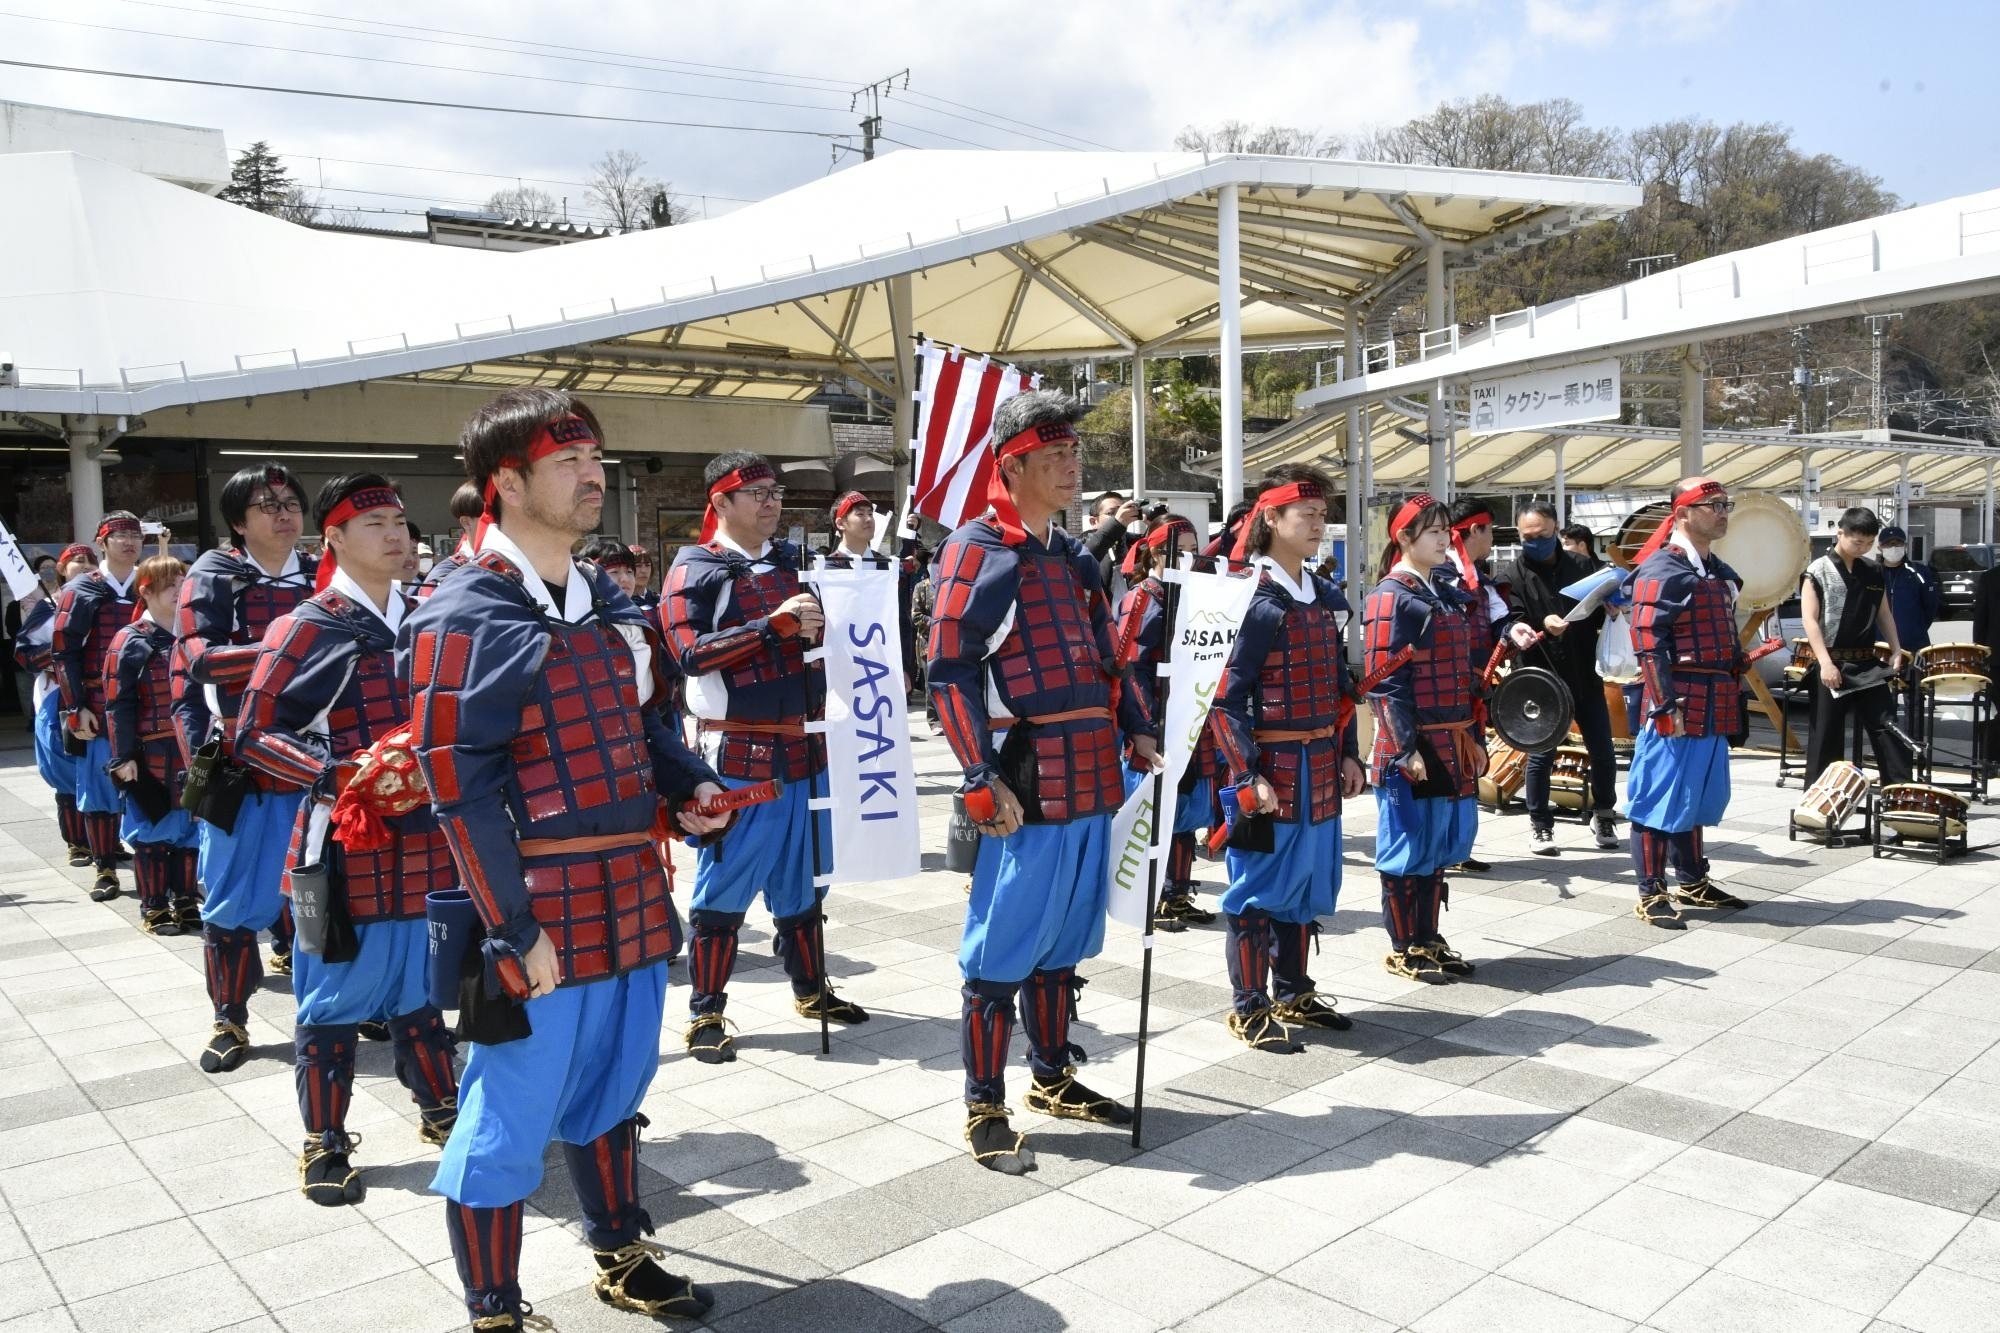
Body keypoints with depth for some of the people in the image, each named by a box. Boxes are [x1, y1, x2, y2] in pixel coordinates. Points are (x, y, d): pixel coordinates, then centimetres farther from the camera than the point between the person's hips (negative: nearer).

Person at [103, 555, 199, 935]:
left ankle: (185, 901, 22)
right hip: (150, 754, -5)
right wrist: (123, 757, -12)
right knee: (151, 830, 4)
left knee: (188, 827, 11)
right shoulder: (130, 642, -7)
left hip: (191, 751, 5)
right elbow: (118, 704, -9)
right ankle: (153, 908, 14)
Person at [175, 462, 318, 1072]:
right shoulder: (214, 576, -2)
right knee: (233, 896, 4)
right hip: (240, 762, -3)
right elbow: (200, 659, -16)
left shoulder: (320, 577, 9)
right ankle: (230, 1020, 15)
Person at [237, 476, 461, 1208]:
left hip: (426, 837, 6)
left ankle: (440, 1107, 33)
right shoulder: (308, 627, -9)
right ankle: (324, 1144, 18)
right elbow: (254, 735, -11)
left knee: (422, 981, 18)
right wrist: (340, 776, -22)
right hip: (347, 840, -5)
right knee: (337, 995, 4)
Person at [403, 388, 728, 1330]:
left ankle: (621, 1257, 42)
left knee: (612, 1087, 23)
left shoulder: (607, 603, 11)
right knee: (510, 1122, 5)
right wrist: (514, 929, -20)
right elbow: (460, 789, -18)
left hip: (632, 894, 8)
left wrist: (690, 790, 1)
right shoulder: (461, 618, -14)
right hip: (539, 910, -8)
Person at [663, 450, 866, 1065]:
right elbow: (690, 654, -19)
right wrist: (773, 624, -24)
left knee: (803, 878, 17)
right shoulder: (694, 571, -6)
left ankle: (811, 989, 32)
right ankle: (705, 1014, 12)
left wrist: (819, 628, 2)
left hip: (804, 748, 6)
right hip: (738, 754, -6)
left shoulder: (791, 562, 13)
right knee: (723, 888, 1)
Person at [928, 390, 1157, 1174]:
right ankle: (985, 1110, 12)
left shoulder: (1072, 556, 16)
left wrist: (1138, 734, 9)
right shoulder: (977, 550, -9)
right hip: (1026, 787, -8)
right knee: (1003, 951, 1)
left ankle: (1053, 1078, 33)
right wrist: (982, 782, -20)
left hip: (1091, 781, 8)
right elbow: (950, 673, -15)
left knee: (1065, 940, 18)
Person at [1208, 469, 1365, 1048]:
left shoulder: (1326, 598, 10)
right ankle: (1249, 1008, 14)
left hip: (1321, 769, 8)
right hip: (1272, 768, -8)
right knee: (1259, 888, 2)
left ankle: (1293, 993, 31)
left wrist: (1348, 755, 13)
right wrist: (1249, 777, -20)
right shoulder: (1253, 602, -14)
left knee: (1309, 884, 16)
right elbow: (1225, 698, -17)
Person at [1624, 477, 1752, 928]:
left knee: (1698, 797, 18)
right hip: (1678, 708, -9)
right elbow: (1648, 643, -19)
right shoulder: (1661, 571, -13)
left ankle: (1692, 882, 30)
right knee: (1661, 800, -2)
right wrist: (1668, 706, -22)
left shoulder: (1719, 572, 16)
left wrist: (1734, 694, 19)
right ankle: (1652, 895, 4)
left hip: (1715, 707, 9)